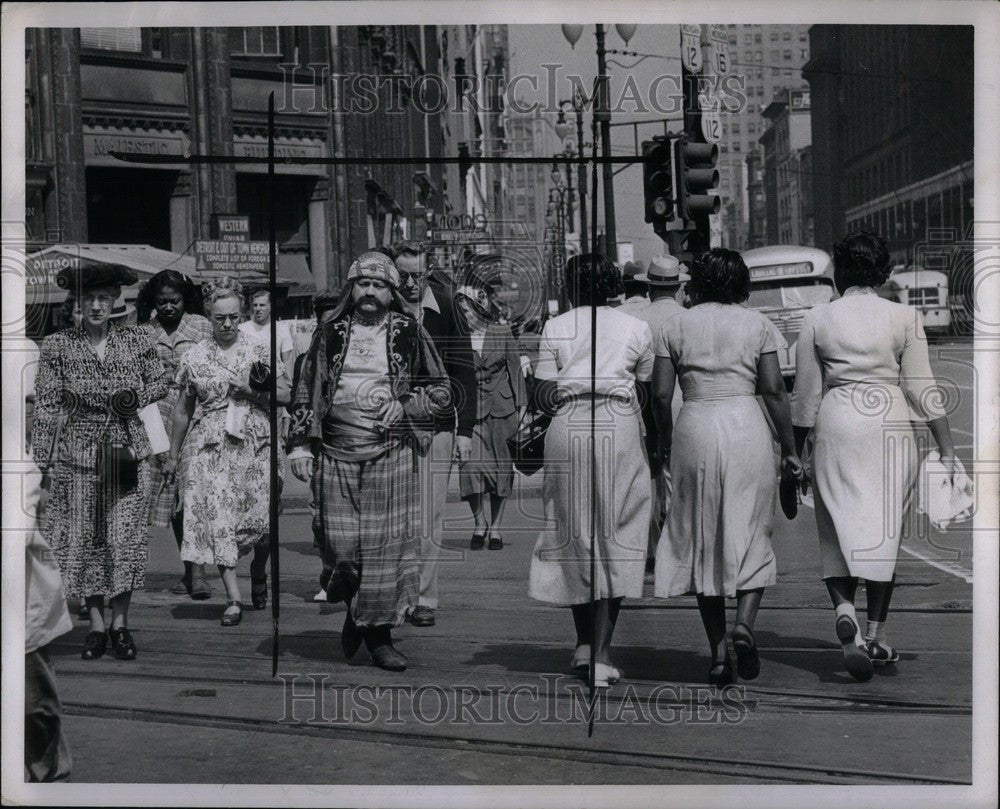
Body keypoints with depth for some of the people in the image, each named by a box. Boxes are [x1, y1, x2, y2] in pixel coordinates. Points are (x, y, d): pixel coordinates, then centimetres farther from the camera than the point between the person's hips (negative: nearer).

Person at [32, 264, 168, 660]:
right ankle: (96, 625, 14)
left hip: (128, 451, 0)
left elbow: (160, 384, 14)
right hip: (77, 455, 0)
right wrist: (42, 460, -5)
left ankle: (120, 623, 11)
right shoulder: (57, 346, -1)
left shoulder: (136, 340, 3)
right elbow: (46, 405, -1)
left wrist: (136, 397, -7)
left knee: (126, 536, -2)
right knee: (84, 537, 3)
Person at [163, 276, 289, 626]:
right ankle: (233, 598, -6)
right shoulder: (193, 357, 6)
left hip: (255, 444, 0)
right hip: (210, 447, 0)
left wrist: (254, 391, -13)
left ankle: (258, 572, 24)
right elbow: (182, 411, 14)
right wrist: (173, 456, 16)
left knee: (262, 515, -7)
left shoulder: (259, 351, 5)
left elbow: (285, 396, 5)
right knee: (217, 517, -9)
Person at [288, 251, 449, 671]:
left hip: (392, 451, -1)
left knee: (387, 542, -4)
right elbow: (306, 392, 13)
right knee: (340, 544, -2)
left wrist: (403, 407, -6)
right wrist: (300, 444, 5)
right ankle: (354, 608, 25)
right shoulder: (331, 333, 11)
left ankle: (379, 633, 5)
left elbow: (440, 389, 10)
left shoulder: (410, 333, 7)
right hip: (338, 452, 1)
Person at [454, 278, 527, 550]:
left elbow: (515, 368, 6)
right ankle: (480, 523, 4)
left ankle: (495, 527, 12)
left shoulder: (502, 332, 2)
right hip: (470, 408, 0)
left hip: (501, 407, 1)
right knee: (471, 464, -12)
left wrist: (521, 404, 3)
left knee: (501, 466, 2)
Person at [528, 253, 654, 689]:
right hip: (621, 426, -1)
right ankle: (602, 653, -4)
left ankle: (584, 642, 18)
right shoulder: (636, 328, 9)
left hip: (567, 428, 1)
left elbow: (543, 397, 3)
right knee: (616, 534, 1)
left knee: (573, 531, 12)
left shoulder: (555, 328, 8)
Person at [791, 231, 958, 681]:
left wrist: (794, 455, 14)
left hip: (836, 424, 0)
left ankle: (843, 606, -20)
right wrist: (947, 451, 5)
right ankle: (876, 636, 11)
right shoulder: (905, 318, 2)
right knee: (884, 529, 9)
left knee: (837, 528, 7)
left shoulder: (817, 320, 3)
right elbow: (923, 390, 0)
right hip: (890, 425, 0)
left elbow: (805, 395, 5)